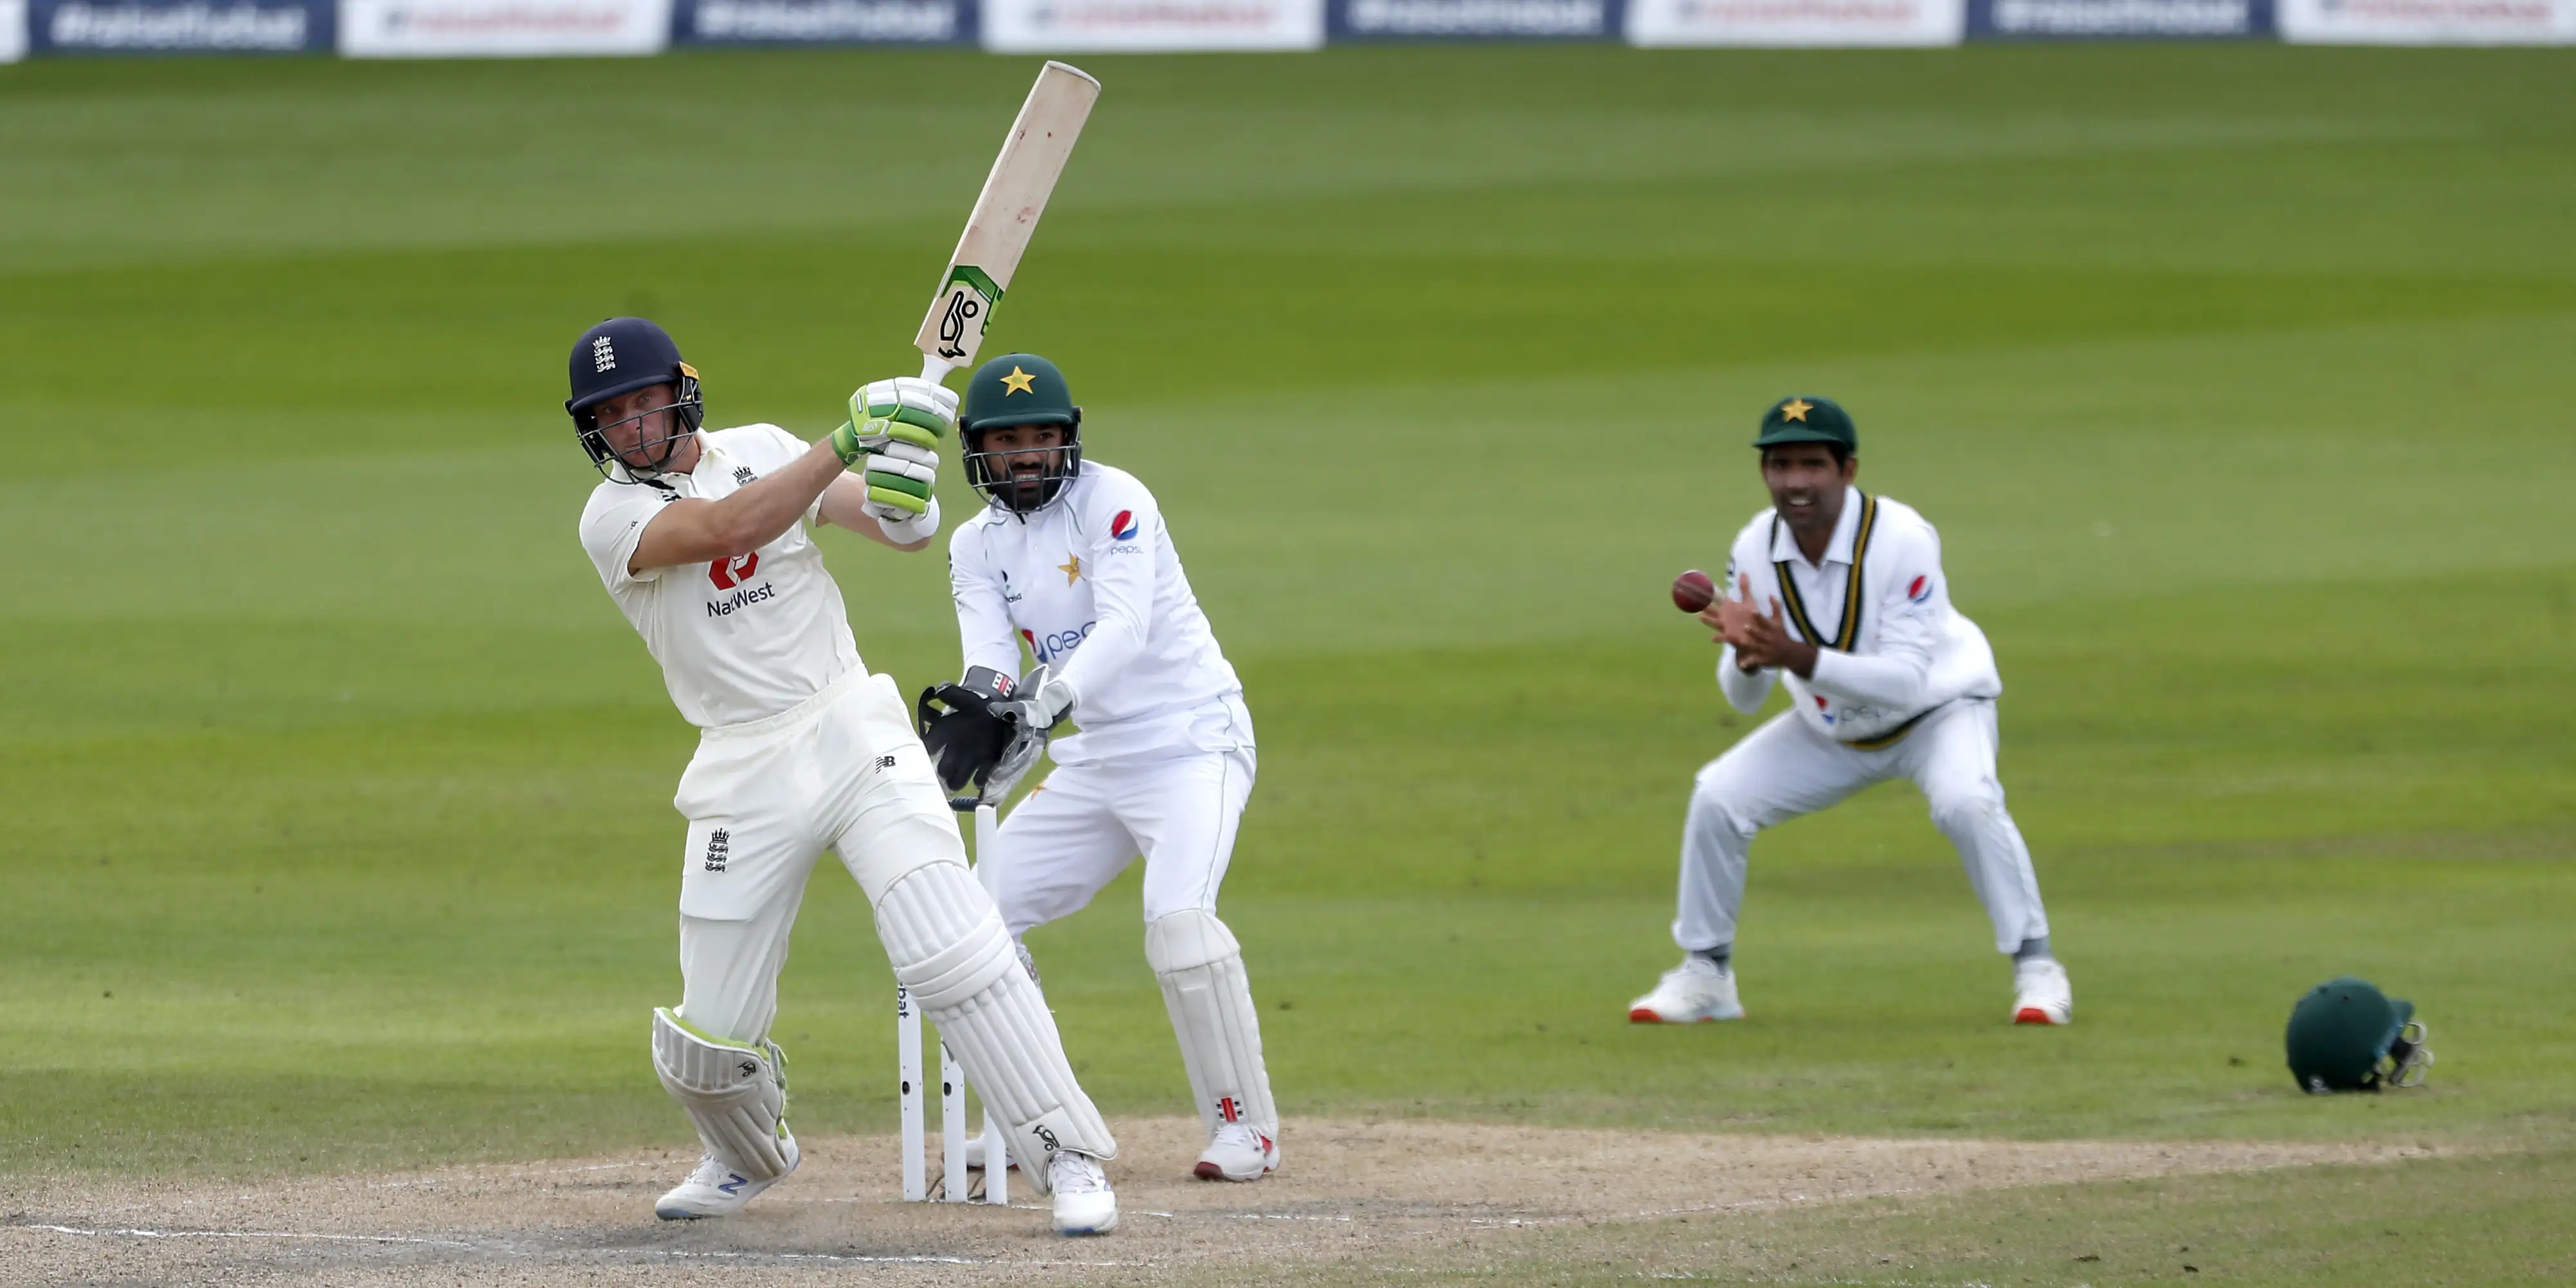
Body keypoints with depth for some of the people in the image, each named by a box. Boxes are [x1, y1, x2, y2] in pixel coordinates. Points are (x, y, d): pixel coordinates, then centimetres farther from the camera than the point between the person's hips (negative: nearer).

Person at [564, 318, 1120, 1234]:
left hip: (851, 733, 0)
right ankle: (750, 1158, 36)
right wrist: (846, 442, -27)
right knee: (708, 1037, 2)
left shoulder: (762, 451, 6)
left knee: (954, 953, -18)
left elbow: (906, 530, 2)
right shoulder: (613, 515, -3)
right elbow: (727, 528, -22)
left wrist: (902, 471, -21)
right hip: (743, 773, 0)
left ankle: (1070, 1160, -12)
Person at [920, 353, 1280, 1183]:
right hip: (1094, 759, 7)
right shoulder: (978, 545, 5)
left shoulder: (1112, 500, -13)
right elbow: (989, 655, -9)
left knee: (1179, 919, -27)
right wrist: (980, 707, -34)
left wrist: (1047, 700, -43)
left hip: (1191, 738, -7)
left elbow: (1124, 626, -27)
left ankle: (1247, 1126, -17)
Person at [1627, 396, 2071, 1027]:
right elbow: (1743, 697, -12)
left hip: (1937, 710, -5)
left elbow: (1907, 682, -35)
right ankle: (1705, 976, 11)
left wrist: (1800, 658, -45)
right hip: (1830, 731, 5)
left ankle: (2036, 968, -18)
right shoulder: (1755, 550, -16)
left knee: (1965, 802, -32)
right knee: (1717, 799, -7)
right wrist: (1747, 657, -36)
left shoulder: (1901, 539, -30)